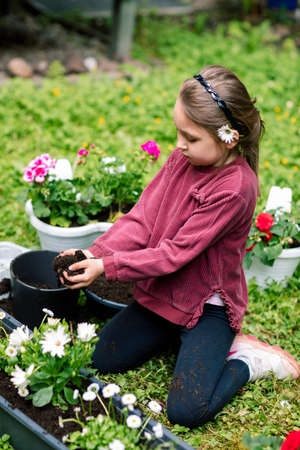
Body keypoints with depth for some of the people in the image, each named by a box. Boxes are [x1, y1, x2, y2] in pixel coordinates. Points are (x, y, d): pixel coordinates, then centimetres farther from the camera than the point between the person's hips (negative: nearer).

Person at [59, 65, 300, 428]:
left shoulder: (235, 188, -27)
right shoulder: (181, 159, -5)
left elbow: (175, 252, -25)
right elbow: (141, 219, -5)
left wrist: (106, 267, -24)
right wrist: (95, 252, -19)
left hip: (207, 304, -7)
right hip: (162, 293, 7)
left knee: (186, 411, -17)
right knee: (102, 358, 6)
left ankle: (249, 361, 7)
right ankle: (178, 335, 21)